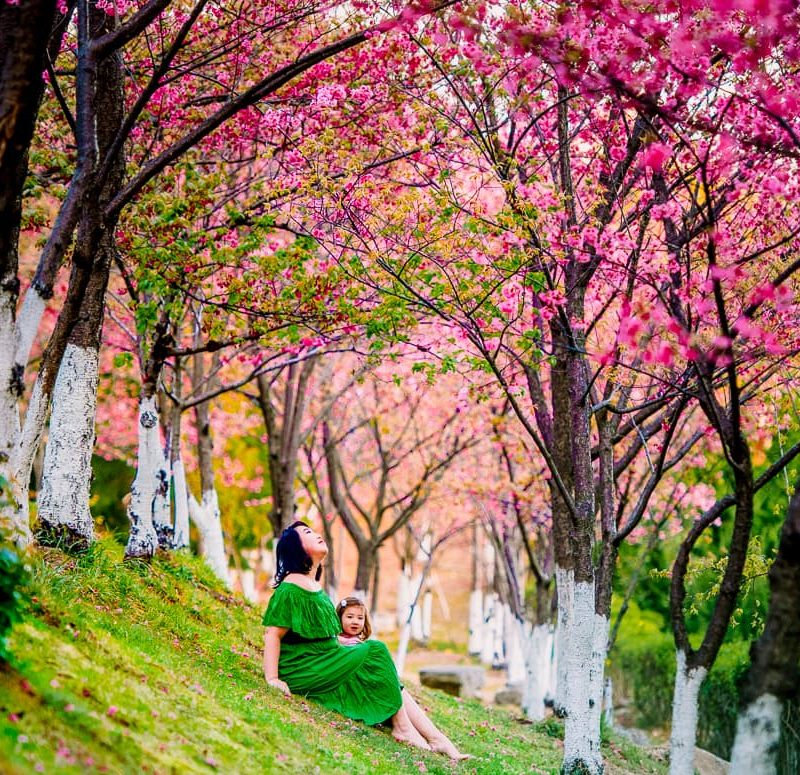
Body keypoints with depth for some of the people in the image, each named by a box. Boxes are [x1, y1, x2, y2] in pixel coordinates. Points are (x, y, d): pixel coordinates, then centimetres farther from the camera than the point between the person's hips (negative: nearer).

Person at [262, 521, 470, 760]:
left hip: (323, 664, 9)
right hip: (303, 670, -9)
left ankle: (438, 740, -10)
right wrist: (272, 679, -23)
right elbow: (273, 634, -16)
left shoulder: (315, 586, 18)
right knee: (375, 651, -16)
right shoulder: (290, 589, -11)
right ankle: (402, 726, -13)